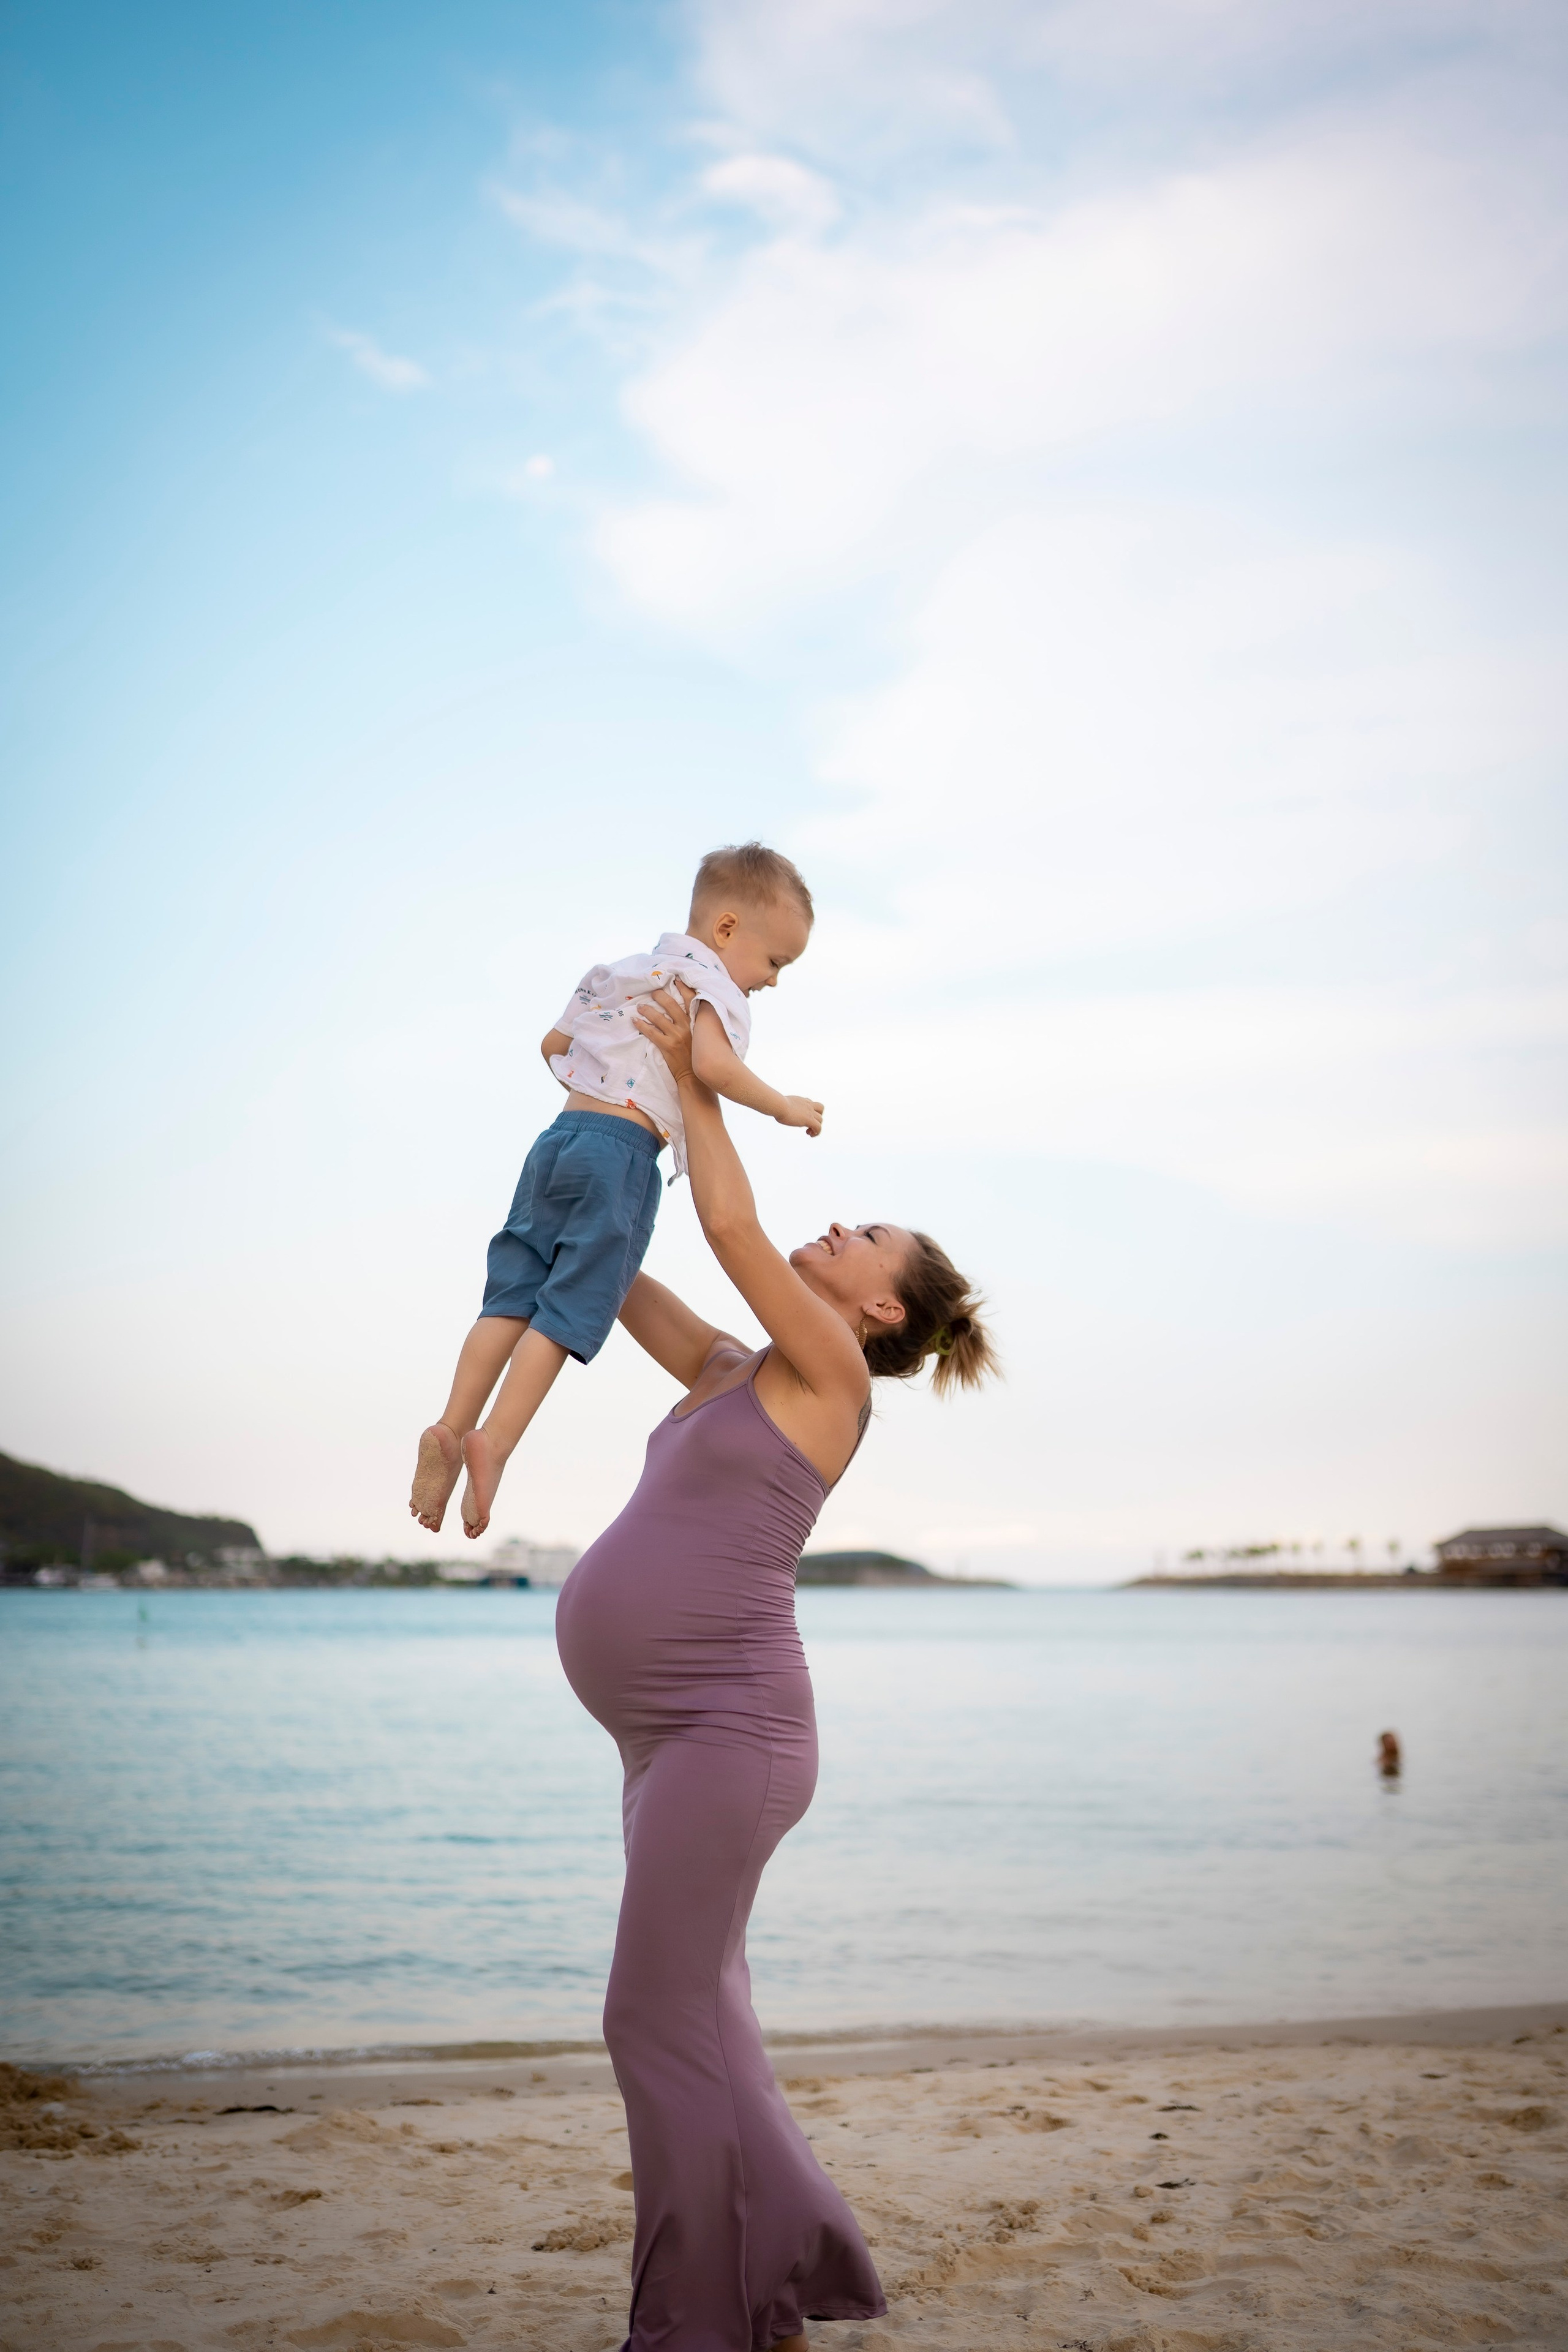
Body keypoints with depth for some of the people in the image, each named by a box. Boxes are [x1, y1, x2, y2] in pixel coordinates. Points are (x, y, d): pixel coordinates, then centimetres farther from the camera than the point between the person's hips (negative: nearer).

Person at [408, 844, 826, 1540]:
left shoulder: (622, 972, 24)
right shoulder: (714, 985, -1)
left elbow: (554, 1046, 29)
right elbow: (712, 1065, -20)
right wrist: (782, 1106, -7)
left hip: (559, 1137, 7)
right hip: (623, 1153, -7)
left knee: (514, 1295, 3)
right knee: (572, 1308, -8)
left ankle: (452, 1427, -8)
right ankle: (495, 1443, -17)